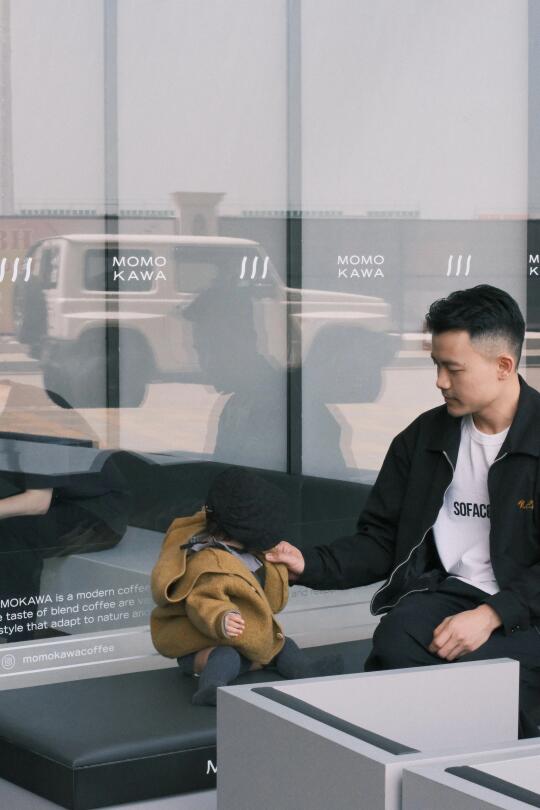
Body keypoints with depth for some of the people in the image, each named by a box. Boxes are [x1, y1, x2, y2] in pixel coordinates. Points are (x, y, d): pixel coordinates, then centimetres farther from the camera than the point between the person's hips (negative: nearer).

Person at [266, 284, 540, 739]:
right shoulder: (424, 437, 11)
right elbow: (381, 542, 11)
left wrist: (491, 615, -22)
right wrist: (310, 565, -5)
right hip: (450, 591, 3)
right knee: (396, 645, -30)